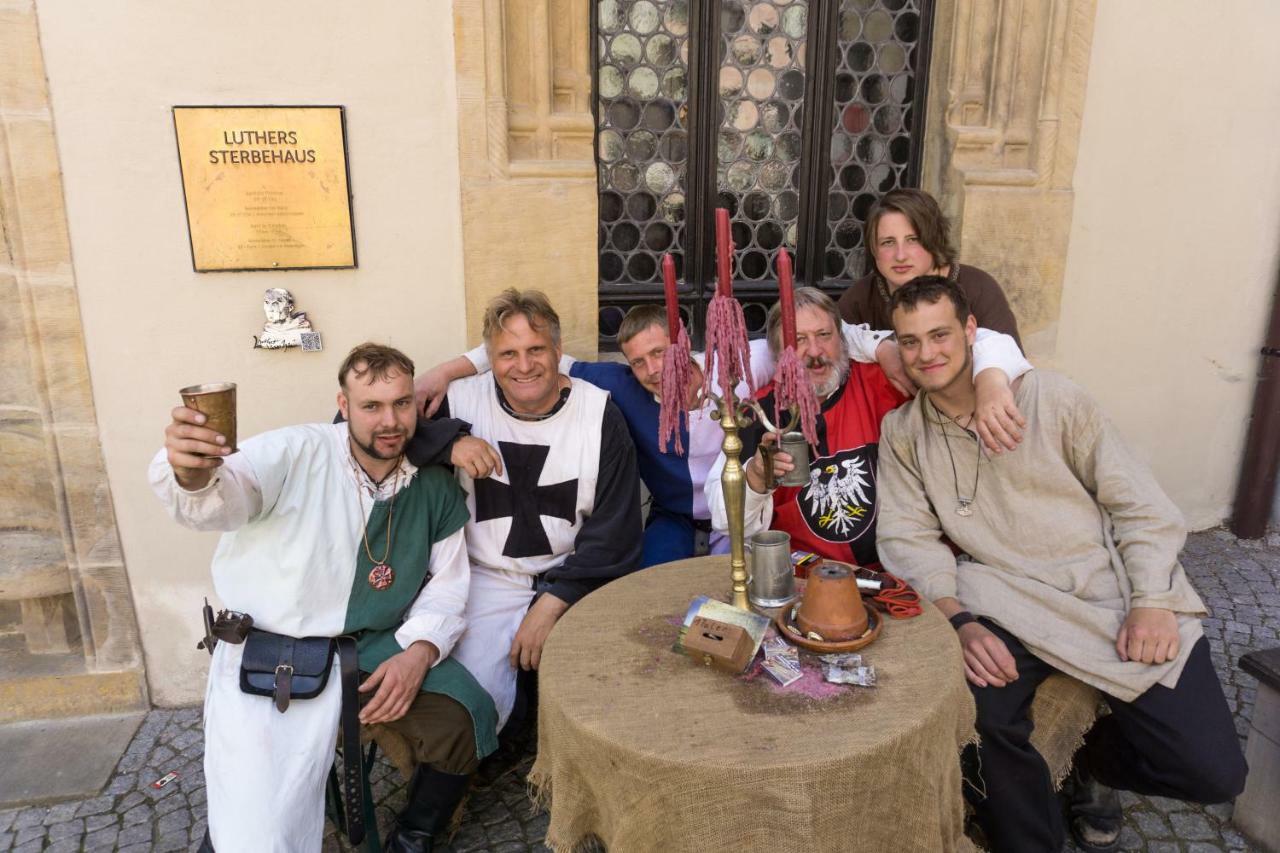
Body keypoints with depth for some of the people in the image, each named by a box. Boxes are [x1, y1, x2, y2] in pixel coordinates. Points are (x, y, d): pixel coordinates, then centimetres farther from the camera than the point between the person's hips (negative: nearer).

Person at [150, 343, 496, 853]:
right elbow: (222, 496, -29)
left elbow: (447, 584, 6)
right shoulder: (297, 454, -12)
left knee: (465, 720, -14)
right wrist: (191, 473, -53)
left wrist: (419, 651, -11)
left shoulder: (434, 487, 2)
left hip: (375, 650, 4)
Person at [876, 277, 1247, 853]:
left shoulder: (1051, 398, -1)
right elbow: (908, 537, -2)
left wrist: (1151, 602, -11)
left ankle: (1100, 761, 26)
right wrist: (960, 622, -17)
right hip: (1009, 605, 0)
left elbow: (1138, 503, 2)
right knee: (977, 709, -29)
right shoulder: (901, 432, 5)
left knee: (1212, 772, -10)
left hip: (1110, 588, 0)